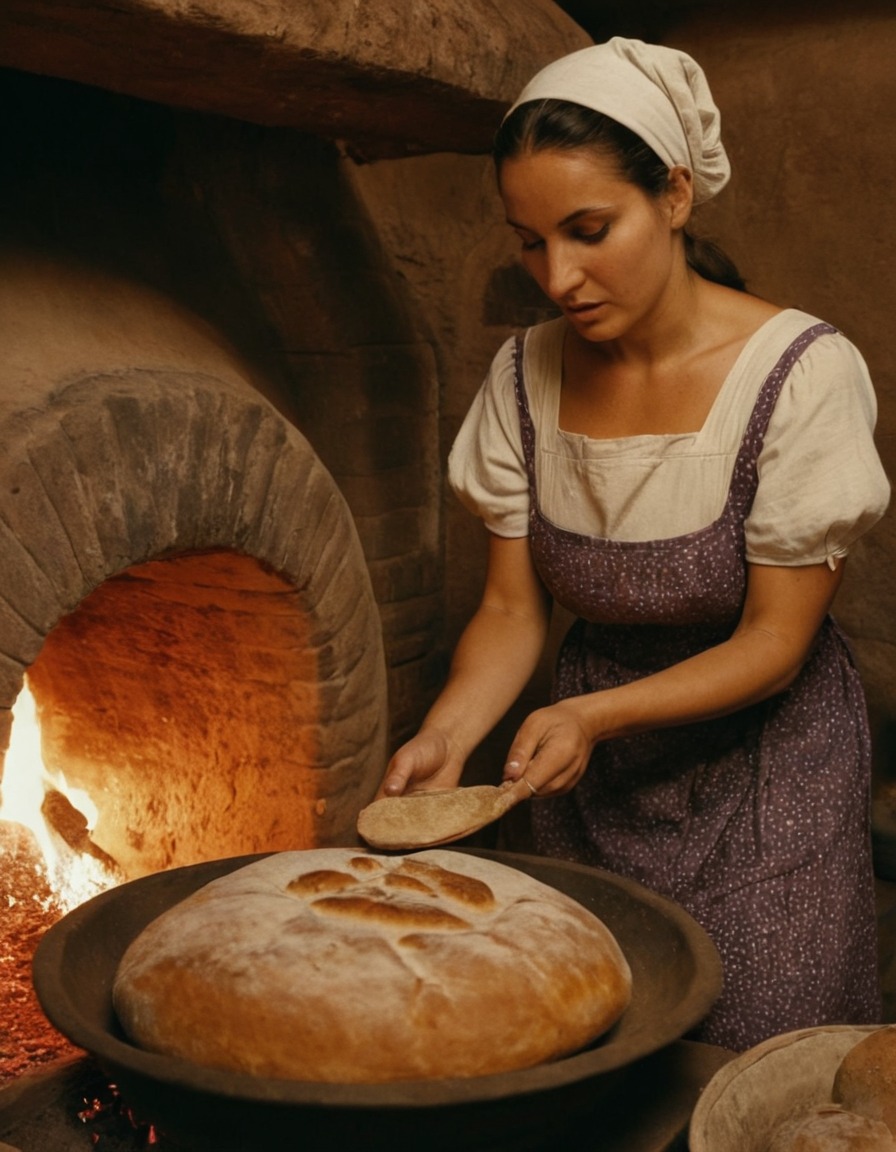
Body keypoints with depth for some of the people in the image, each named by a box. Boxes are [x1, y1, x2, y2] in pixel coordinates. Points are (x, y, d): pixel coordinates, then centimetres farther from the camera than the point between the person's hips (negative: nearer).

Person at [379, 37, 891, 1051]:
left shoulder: (801, 373, -19)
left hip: (763, 770, -3)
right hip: (594, 780, 4)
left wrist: (591, 714, -28)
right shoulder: (525, 376, -6)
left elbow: (773, 643, -16)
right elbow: (511, 608, -4)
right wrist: (447, 734, -21)